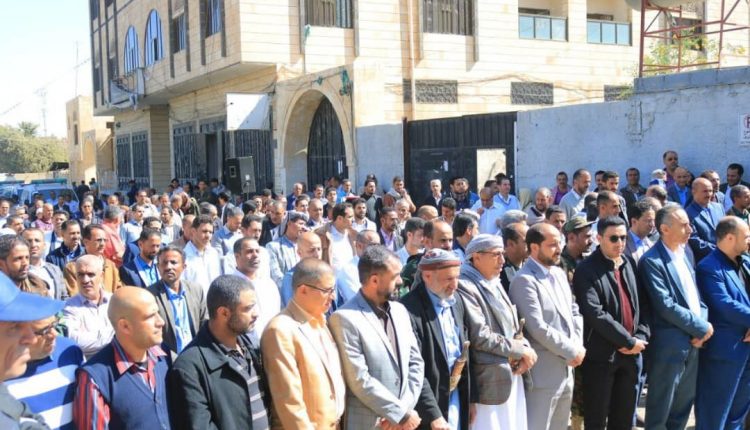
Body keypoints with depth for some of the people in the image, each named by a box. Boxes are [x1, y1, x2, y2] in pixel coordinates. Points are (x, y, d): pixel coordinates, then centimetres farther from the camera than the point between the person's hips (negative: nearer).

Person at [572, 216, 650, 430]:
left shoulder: (630, 264, 10)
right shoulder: (587, 269, -10)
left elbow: (641, 305, 12)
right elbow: (595, 313, -18)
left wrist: (640, 337, -4)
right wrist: (628, 341, -14)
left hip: (631, 353, 6)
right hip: (602, 354, -6)